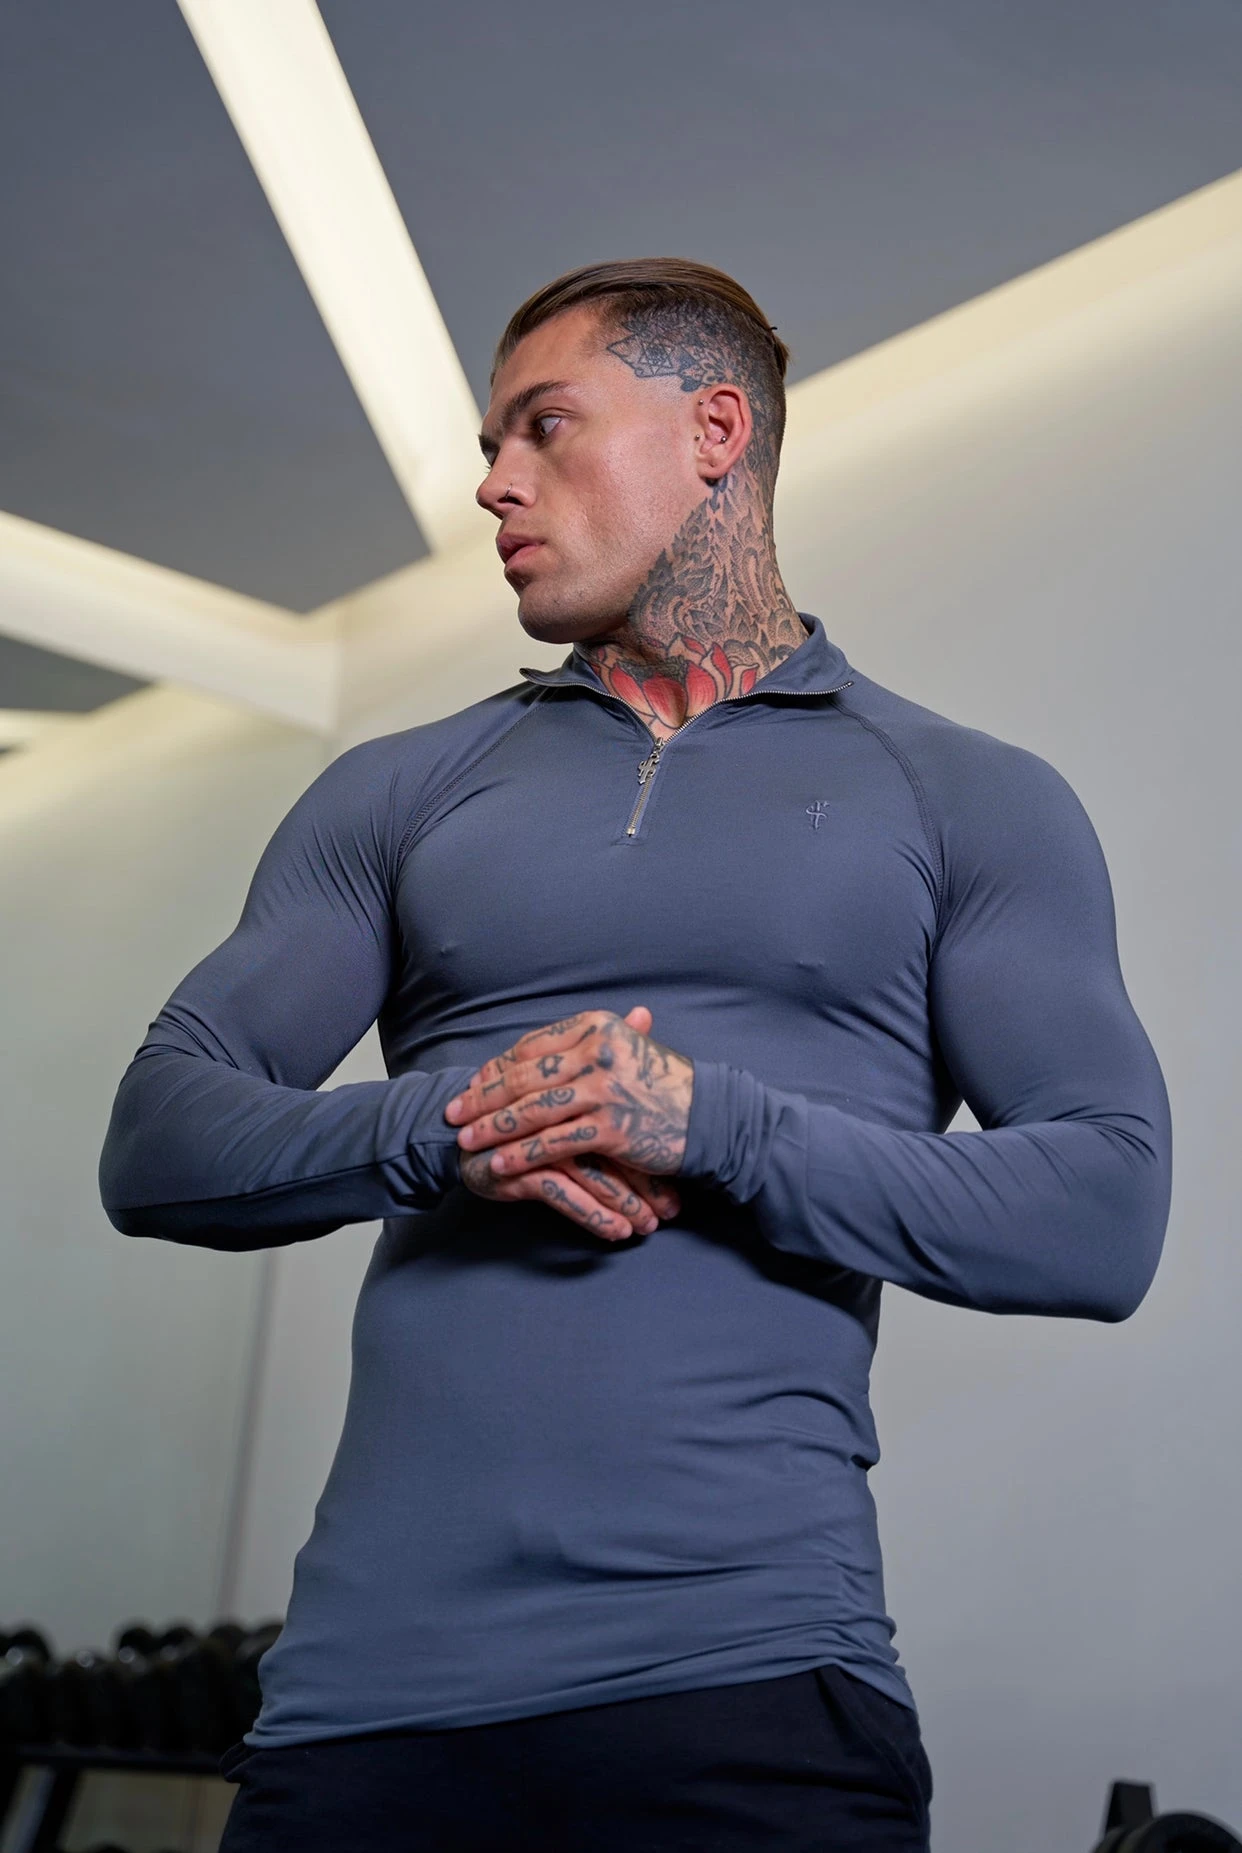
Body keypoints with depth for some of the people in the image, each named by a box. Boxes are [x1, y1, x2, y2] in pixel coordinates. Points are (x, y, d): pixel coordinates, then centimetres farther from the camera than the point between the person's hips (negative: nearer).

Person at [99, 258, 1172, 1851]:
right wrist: (437, 1131, -12)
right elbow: (157, 1142, 7)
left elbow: (1106, 1212, -2)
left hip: (745, 1663, -2)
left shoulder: (969, 804, 7)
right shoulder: (397, 795, 14)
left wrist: (712, 1124, -14)